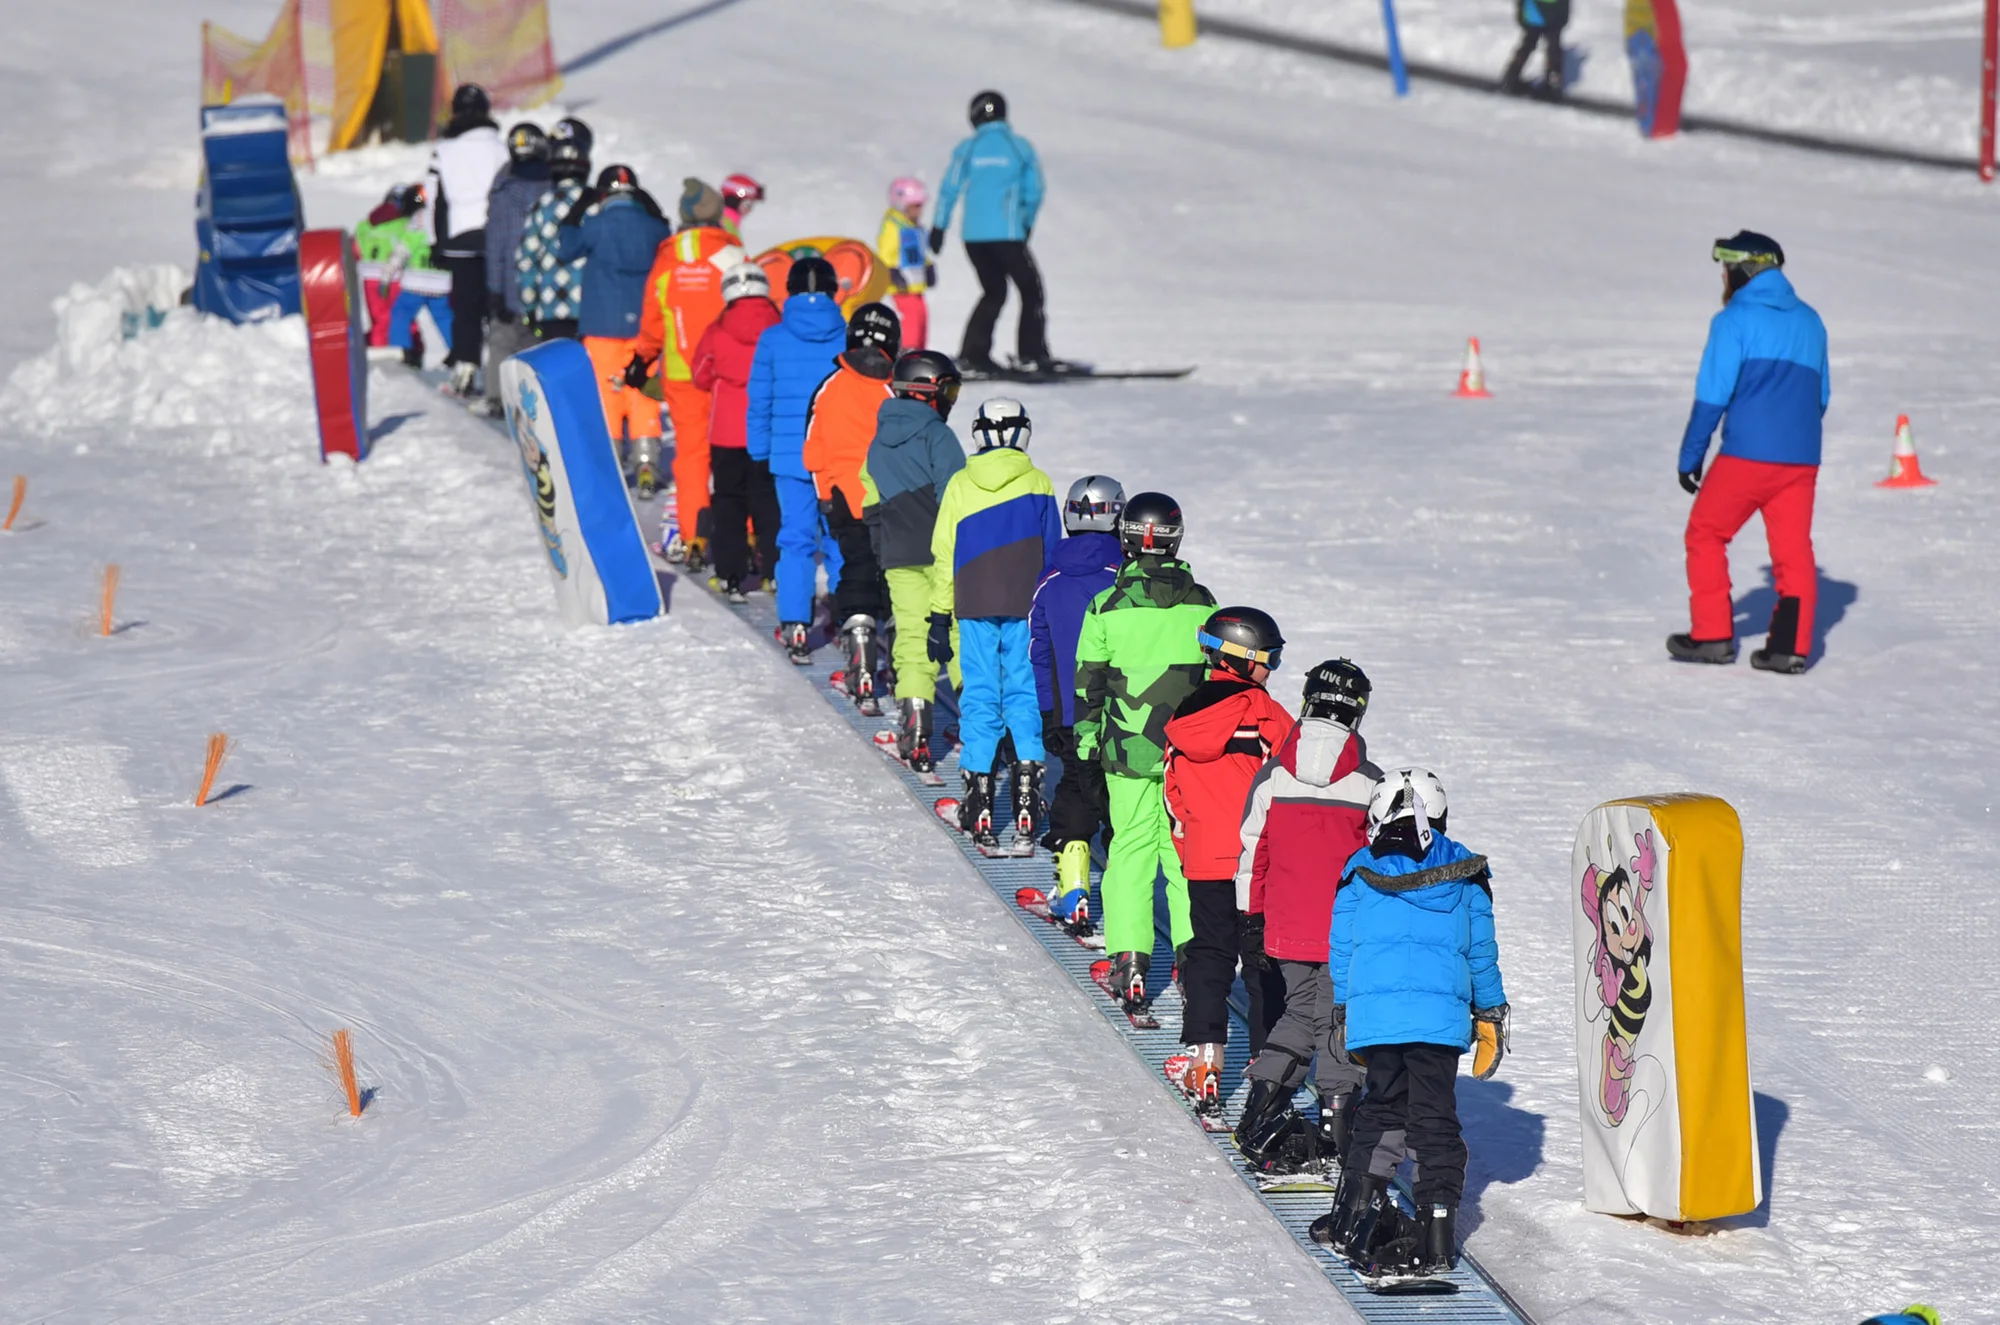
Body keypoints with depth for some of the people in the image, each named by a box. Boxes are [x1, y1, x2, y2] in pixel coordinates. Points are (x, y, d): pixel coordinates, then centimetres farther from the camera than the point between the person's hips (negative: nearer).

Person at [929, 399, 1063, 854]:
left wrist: (939, 616, 10)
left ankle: (980, 815, 2)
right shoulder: (1037, 483, 0)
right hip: (1025, 609, -1)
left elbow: (944, 556, 4)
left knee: (979, 700, 4)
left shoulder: (960, 486, 2)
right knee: (1025, 697, 5)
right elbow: (1052, 552, 3)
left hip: (974, 610, 1)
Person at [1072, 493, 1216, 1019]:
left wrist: (1086, 738, 11)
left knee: (1131, 847, 4)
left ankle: (1129, 958, -2)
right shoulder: (1201, 605, -1)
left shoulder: (1107, 607, -6)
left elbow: (1090, 681, -1)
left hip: (1128, 752, -1)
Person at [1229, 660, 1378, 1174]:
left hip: (1285, 931, 3)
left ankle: (1264, 1100, 8)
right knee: (1337, 1020, 9)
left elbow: (1251, 853, 3)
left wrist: (1251, 921, 11)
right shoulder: (1368, 783, -10)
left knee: (1300, 1011, 19)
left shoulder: (1272, 775, -2)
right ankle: (1335, 1124, 9)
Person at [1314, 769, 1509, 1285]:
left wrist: (1346, 1010, 22)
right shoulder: (1466, 878, 9)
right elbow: (1481, 952, 12)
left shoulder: (1360, 875, 6)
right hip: (1442, 1014, 0)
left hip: (1374, 1011, 0)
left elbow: (1341, 951, 10)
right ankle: (1438, 1230, -3)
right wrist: (1491, 1016, 21)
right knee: (1434, 1117, 3)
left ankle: (1356, 1211, 14)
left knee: (1382, 1105, 17)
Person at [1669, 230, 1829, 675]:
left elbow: (1713, 394, -7)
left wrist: (1690, 456, -2)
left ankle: (1713, 636, 7)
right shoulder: (1810, 322, 15)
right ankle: (1791, 646, -1)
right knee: (1793, 549, 7)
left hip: (1746, 455, -5)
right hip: (1801, 459, 5)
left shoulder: (1735, 320, -4)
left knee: (1705, 535, 9)